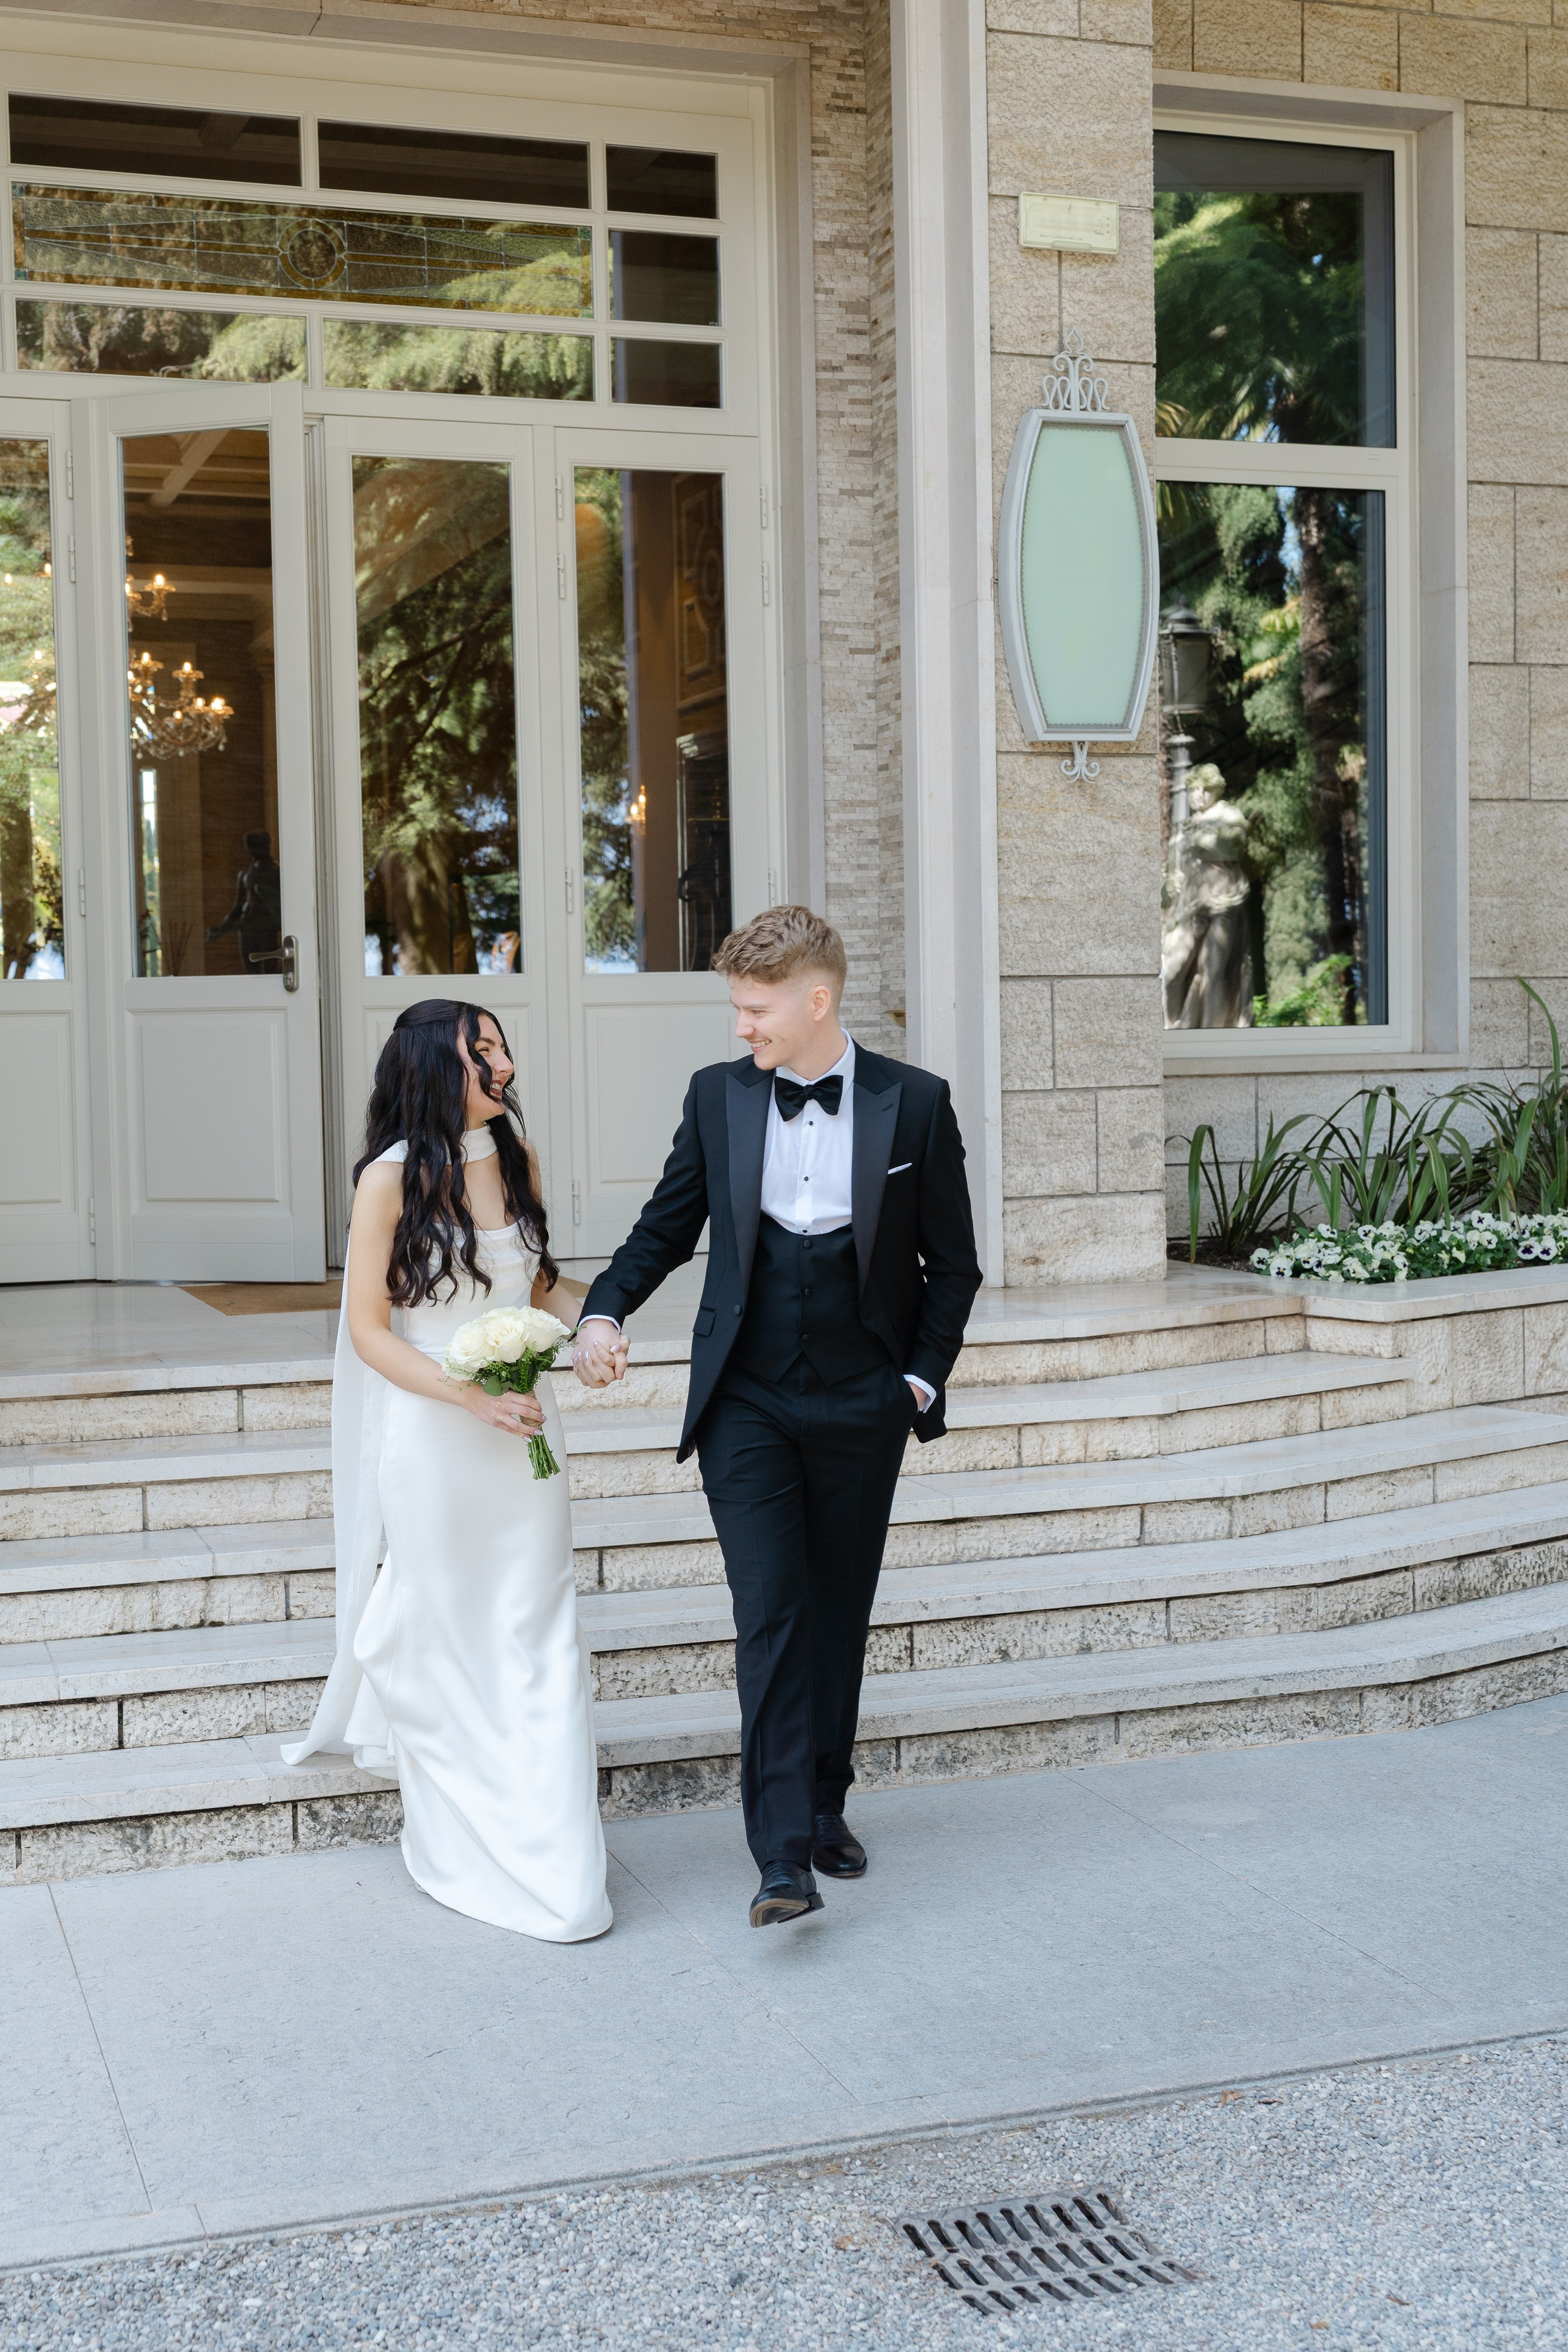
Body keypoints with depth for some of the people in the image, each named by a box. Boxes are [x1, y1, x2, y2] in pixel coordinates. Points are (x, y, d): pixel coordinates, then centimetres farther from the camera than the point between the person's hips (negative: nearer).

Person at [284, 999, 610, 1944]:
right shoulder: (392, 1179, -10)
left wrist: (591, 1316, -3)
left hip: (526, 1426, 4)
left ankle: (555, 1859, 10)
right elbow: (369, 1330, -10)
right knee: (444, 1635, 8)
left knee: (536, 1633, 4)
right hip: (434, 1434, -4)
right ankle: (467, 1846, 25)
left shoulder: (517, 1159, 5)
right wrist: (472, 1399, -19)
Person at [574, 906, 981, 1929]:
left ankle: (824, 1806, 29)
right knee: (771, 1618, -9)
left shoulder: (915, 1103, -3)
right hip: (746, 1404, 0)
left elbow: (952, 1264, 5)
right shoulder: (717, 1095, 3)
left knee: (838, 1618, 11)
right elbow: (667, 1226, 12)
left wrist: (922, 1376, -2)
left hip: (861, 1410, 0)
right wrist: (607, 1309, -4)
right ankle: (784, 1854, -9)